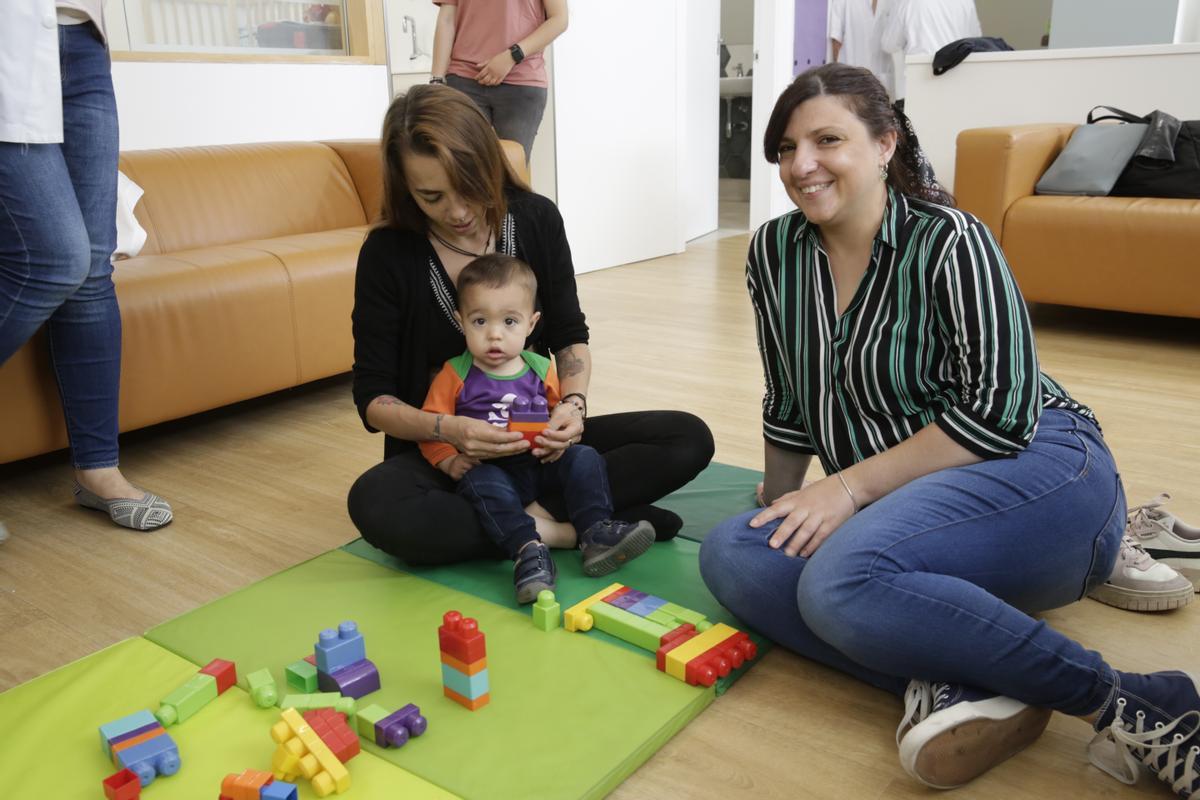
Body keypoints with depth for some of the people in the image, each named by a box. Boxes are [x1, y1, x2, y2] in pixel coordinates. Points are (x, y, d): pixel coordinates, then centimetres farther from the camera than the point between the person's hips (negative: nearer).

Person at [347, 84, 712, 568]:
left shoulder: (536, 219, -5)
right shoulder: (387, 253, -11)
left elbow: (569, 335, 3)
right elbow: (373, 397, -9)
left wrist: (573, 403, -18)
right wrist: (447, 430, -29)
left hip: (536, 439, 3)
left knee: (689, 438, -15)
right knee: (375, 503, -36)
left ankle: (530, 515, -22)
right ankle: (558, 530, -23)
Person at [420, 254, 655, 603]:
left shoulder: (540, 369, 6)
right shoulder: (455, 375, -2)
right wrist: (450, 461, -18)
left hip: (541, 464, 3)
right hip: (488, 469, -3)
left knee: (585, 457, -16)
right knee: (480, 482, -34)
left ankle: (597, 533, -25)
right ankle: (527, 549, -41)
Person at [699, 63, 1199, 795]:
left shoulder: (950, 241, -11)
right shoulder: (774, 253, 5)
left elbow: (1000, 412, -17)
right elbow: (789, 407, 14)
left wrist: (851, 485, -19)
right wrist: (782, 513, 13)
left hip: (1041, 474, -6)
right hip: (897, 509, 6)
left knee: (842, 577, -33)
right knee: (730, 555, -18)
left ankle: (1132, 706, -22)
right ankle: (952, 688, -30)